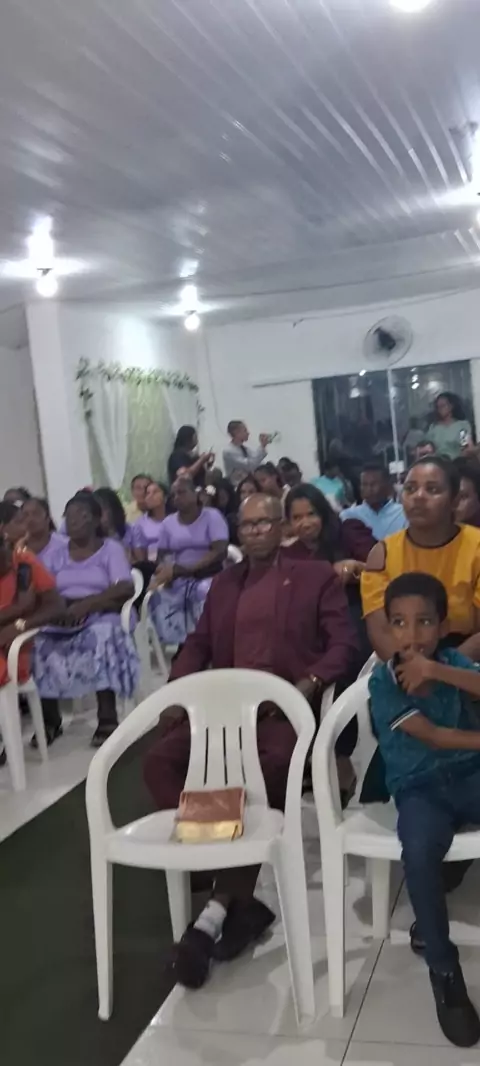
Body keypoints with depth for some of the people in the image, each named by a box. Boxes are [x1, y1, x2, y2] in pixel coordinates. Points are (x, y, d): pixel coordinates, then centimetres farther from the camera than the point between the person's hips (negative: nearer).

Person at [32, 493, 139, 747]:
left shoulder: (111, 548, 7)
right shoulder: (59, 553, 18)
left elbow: (125, 588, -8)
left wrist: (88, 603, -20)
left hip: (100, 615, -4)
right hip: (63, 616, 4)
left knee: (102, 636, -38)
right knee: (38, 643, -27)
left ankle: (107, 718, -30)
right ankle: (49, 718, -11)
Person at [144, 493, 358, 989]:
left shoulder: (317, 577, 10)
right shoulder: (224, 582, 24)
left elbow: (343, 643, 1)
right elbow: (198, 644, 18)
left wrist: (307, 684, -18)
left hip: (284, 707, -4)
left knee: (266, 770, -37)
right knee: (160, 759, -23)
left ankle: (219, 908, -24)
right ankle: (240, 899, -19)